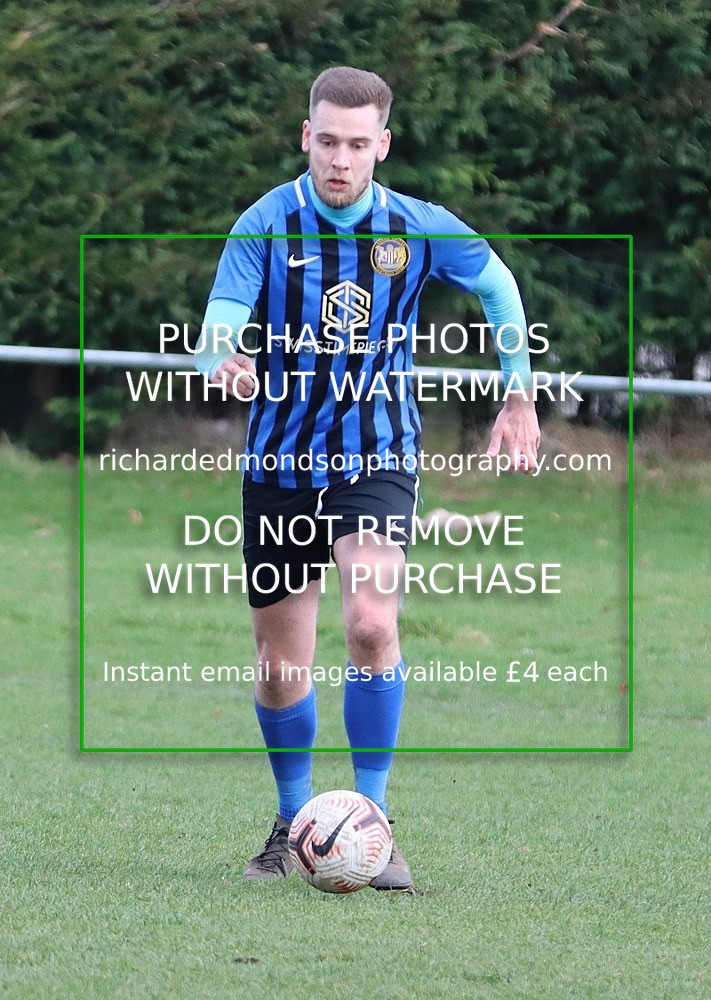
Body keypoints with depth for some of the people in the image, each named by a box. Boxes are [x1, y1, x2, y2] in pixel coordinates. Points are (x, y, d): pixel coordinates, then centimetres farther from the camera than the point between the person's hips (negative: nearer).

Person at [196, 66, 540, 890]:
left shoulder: (419, 229, -6)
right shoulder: (267, 224, -10)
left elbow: (497, 285, 12)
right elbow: (217, 326, -22)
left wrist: (520, 398, 13)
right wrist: (226, 361, -45)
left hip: (377, 460, -1)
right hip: (279, 462, 1)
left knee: (371, 624, -23)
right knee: (280, 664, 6)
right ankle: (294, 822, 28)